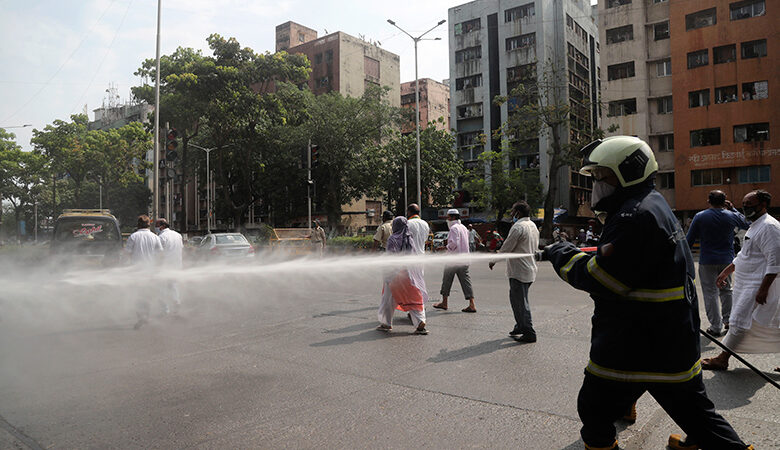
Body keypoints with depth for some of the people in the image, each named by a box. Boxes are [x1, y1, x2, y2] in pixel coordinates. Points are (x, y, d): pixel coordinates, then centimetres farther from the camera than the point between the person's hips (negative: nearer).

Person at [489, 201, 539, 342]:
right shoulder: (533, 226, 14)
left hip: (519, 271, -10)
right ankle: (520, 327, 28)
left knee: (521, 302, -4)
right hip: (530, 269, 10)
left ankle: (529, 333, 0)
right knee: (516, 299, 20)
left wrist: (494, 261, -2)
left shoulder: (518, 227, -17)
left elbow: (507, 247, -15)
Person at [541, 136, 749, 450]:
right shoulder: (652, 205, 12)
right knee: (692, 408, 22)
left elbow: (601, 280, -23)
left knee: (596, 410, 6)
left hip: (634, 346, -10)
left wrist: (565, 257, -9)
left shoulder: (638, 216, -22)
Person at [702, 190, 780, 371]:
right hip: (747, 285, 10)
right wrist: (727, 271, 24)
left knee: (739, 322, -5)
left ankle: (722, 359, 4)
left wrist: (763, 289, -24)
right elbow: (744, 254, 27)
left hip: (757, 286, -10)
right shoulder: (755, 226, 17)